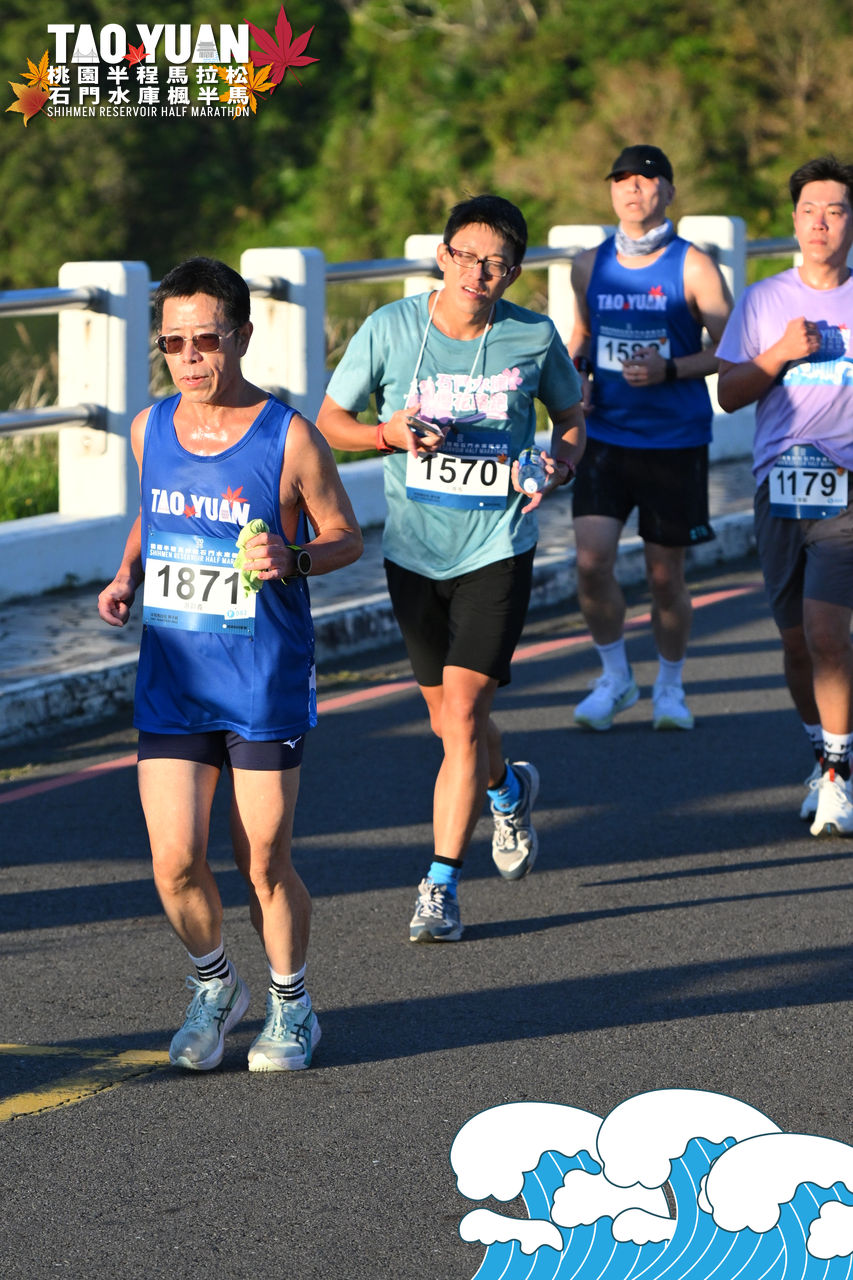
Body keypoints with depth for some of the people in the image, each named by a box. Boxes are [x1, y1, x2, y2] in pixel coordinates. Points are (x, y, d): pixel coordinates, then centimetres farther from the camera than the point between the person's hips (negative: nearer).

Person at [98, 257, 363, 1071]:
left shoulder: (289, 440, -10)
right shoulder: (150, 431, 2)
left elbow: (345, 537, 0)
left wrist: (292, 559, -20)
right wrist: (126, 577, 4)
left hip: (265, 682, -3)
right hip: (171, 678, 3)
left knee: (264, 866, 4)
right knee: (174, 864, -4)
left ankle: (290, 1004, 28)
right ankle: (214, 987, 24)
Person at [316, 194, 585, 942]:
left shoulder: (535, 338, -6)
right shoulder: (391, 328, -6)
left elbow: (572, 417, 10)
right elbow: (330, 421, 3)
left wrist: (561, 463, -11)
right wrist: (391, 434, -17)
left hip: (498, 551, -2)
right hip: (413, 552, 2)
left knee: (461, 713, -13)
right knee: (449, 720, 14)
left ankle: (441, 888, -5)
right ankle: (508, 792, 48)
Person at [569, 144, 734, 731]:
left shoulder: (692, 267, -6)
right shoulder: (590, 265, 5)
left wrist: (670, 369, -19)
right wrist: (575, 377, 3)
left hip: (675, 441, -3)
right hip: (605, 436, 3)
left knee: (666, 575, 3)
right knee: (592, 561, -10)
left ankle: (671, 688, 25)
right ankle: (616, 678, 11)